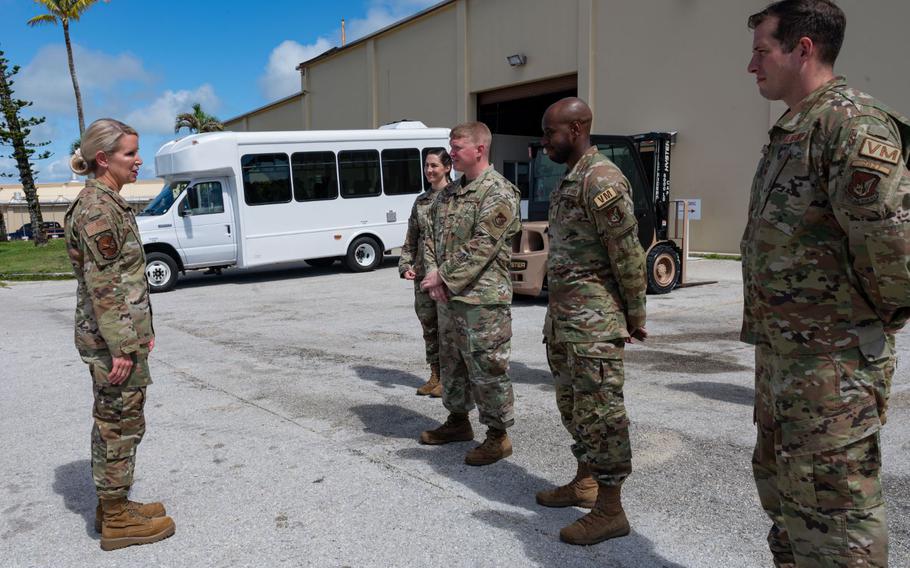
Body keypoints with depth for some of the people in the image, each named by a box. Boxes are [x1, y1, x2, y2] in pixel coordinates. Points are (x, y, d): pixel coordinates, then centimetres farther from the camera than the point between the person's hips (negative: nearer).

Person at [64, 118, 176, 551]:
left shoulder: (108, 202, 13)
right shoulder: (98, 208, -17)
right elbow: (102, 285, -21)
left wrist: (141, 329, 19)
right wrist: (123, 347, -21)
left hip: (115, 333, 10)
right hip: (111, 337, -10)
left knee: (111, 422, 17)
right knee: (122, 424, 1)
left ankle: (112, 505, 31)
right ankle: (117, 520, 14)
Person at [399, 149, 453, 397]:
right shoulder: (420, 201, 14)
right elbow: (411, 239, 16)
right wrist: (405, 265, 4)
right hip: (423, 273, 6)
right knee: (429, 325, 11)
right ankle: (435, 375, 23)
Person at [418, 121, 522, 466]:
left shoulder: (498, 192, -13)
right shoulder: (449, 194, 14)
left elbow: (481, 248, -20)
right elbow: (432, 237, 14)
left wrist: (444, 276, -15)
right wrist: (434, 276, -3)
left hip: (482, 299, -9)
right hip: (447, 298, 9)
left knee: (487, 368, -1)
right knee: (452, 361, 19)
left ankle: (498, 435, 13)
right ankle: (458, 421, 35)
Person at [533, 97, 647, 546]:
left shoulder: (601, 179, -16)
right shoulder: (568, 180, 15)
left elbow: (628, 254, -16)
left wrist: (635, 315, -11)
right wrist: (557, 312, 18)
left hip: (593, 317, -10)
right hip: (564, 314, 10)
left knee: (600, 409, -2)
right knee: (573, 404, 18)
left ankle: (610, 510, 9)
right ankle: (584, 483, 33)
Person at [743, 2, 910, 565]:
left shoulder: (852, 124, -18)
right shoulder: (787, 134, 13)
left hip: (833, 361, -10)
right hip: (779, 351, 10)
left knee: (832, 510, 1)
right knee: (782, 489, 22)